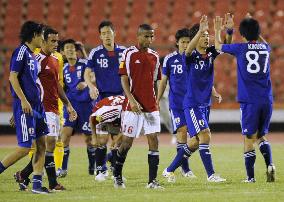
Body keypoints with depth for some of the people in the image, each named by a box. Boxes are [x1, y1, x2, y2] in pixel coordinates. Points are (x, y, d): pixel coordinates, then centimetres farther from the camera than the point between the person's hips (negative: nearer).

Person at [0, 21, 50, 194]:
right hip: (24, 107, -9)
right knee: (25, 148, -9)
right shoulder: (21, 51, -11)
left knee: (42, 144, 5)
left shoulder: (32, 55, 16)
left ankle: (37, 184, 6)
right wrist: (23, 100, -21)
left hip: (36, 106, 9)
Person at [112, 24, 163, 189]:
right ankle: (117, 175, 21)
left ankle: (152, 180, -3)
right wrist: (132, 100, -18)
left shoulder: (155, 56, 11)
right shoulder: (129, 54, -4)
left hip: (151, 107, 4)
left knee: (154, 140, -5)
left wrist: (155, 103, 14)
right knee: (127, 141, 1)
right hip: (133, 106, -4)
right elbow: (124, 80, -7)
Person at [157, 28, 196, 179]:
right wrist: (157, 100, 8)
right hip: (176, 102, -2)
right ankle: (185, 168, -5)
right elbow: (163, 81, 10)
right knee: (182, 130, -11)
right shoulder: (170, 59, 2)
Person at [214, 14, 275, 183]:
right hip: (267, 100, 4)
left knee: (249, 139, 1)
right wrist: (254, 26, 44)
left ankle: (251, 177, 1)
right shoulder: (265, 48, 8)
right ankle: (270, 164, -6)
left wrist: (217, 31, 31)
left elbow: (218, 46, 15)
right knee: (262, 136, 17)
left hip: (249, 101, -4)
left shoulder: (240, 48, -3)